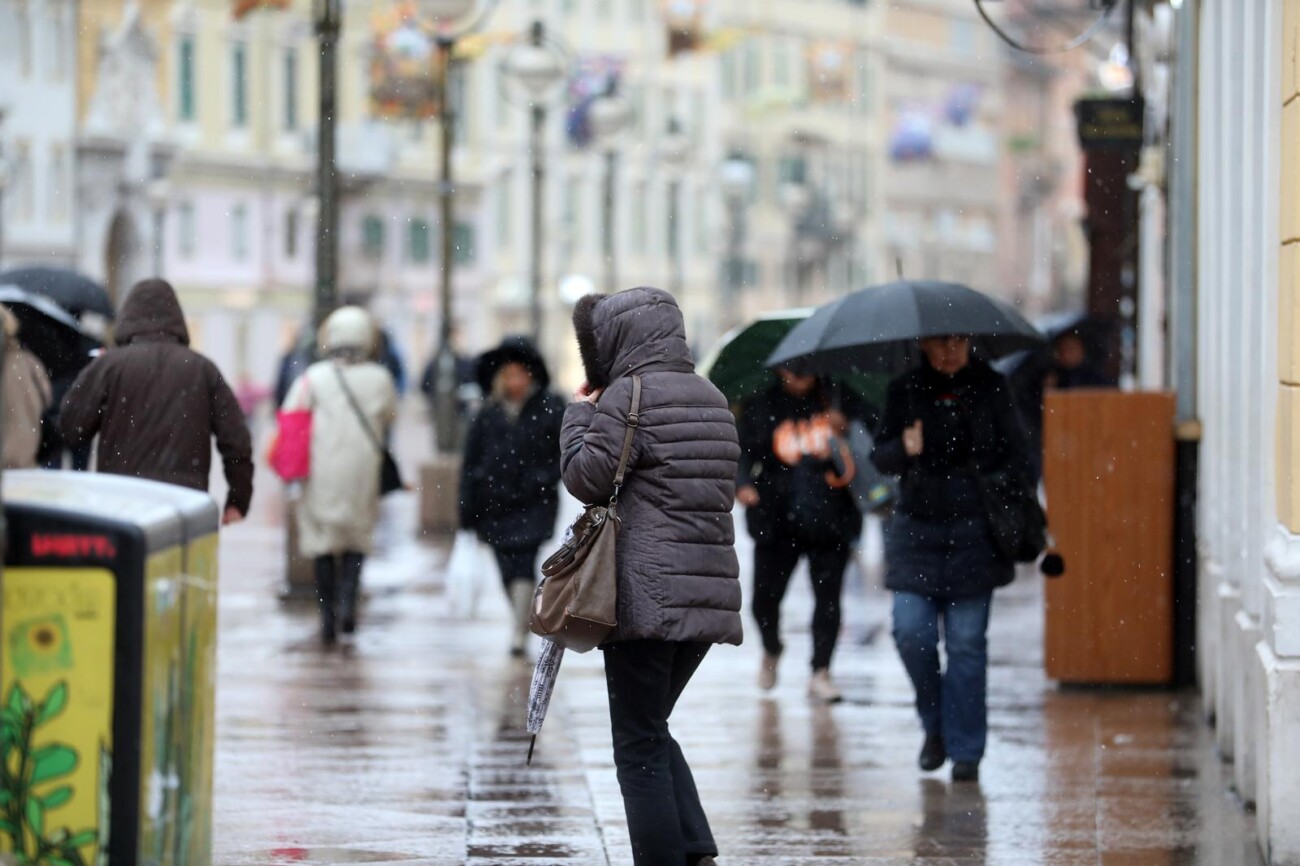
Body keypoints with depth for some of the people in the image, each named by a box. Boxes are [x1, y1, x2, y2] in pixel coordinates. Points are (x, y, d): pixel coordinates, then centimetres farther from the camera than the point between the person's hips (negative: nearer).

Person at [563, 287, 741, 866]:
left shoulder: (629, 394, -7)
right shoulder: (713, 399, 15)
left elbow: (586, 479, -7)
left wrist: (580, 414, 7)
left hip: (648, 596, -8)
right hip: (711, 592, 8)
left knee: (639, 744, -2)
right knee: (653, 730, 17)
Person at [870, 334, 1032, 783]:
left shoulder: (989, 387, 4)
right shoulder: (905, 390, 6)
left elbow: (1016, 452, 9)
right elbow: (879, 455, 8)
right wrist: (902, 450, -15)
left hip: (974, 531, -1)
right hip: (916, 528, 1)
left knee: (966, 642, -1)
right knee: (911, 632, -9)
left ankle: (965, 750, 6)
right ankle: (935, 725, 15)